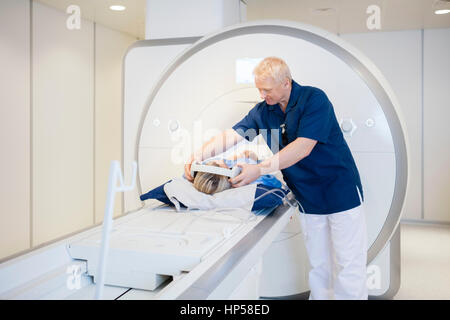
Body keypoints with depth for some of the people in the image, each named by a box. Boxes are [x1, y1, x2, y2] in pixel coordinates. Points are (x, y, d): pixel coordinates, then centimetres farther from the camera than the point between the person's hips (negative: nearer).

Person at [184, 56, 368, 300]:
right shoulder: (263, 111, 3)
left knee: (348, 266, 1)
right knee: (318, 266, 10)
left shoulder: (314, 99, -15)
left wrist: (259, 169, -27)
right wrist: (198, 155, -12)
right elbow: (232, 134, 2)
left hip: (341, 194, -5)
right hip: (307, 198, 5)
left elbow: (303, 147, -24)